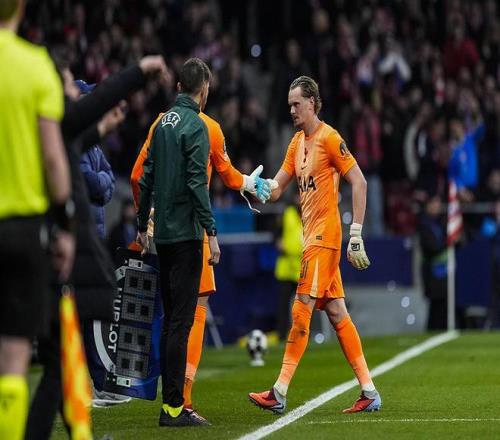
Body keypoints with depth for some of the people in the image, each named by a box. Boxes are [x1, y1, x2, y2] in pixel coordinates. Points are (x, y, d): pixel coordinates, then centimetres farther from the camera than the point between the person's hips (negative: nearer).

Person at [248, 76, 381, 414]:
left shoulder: (329, 138, -10)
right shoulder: (297, 142, 15)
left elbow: (359, 183, -13)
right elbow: (278, 187, 17)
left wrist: (356, 234, -16)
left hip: (324, 234, -9)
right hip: (313, 234, 9)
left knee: (301, 310, -10)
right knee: (336, 312, 7)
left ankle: (280, 394, -10)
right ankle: (369, 391, 9)